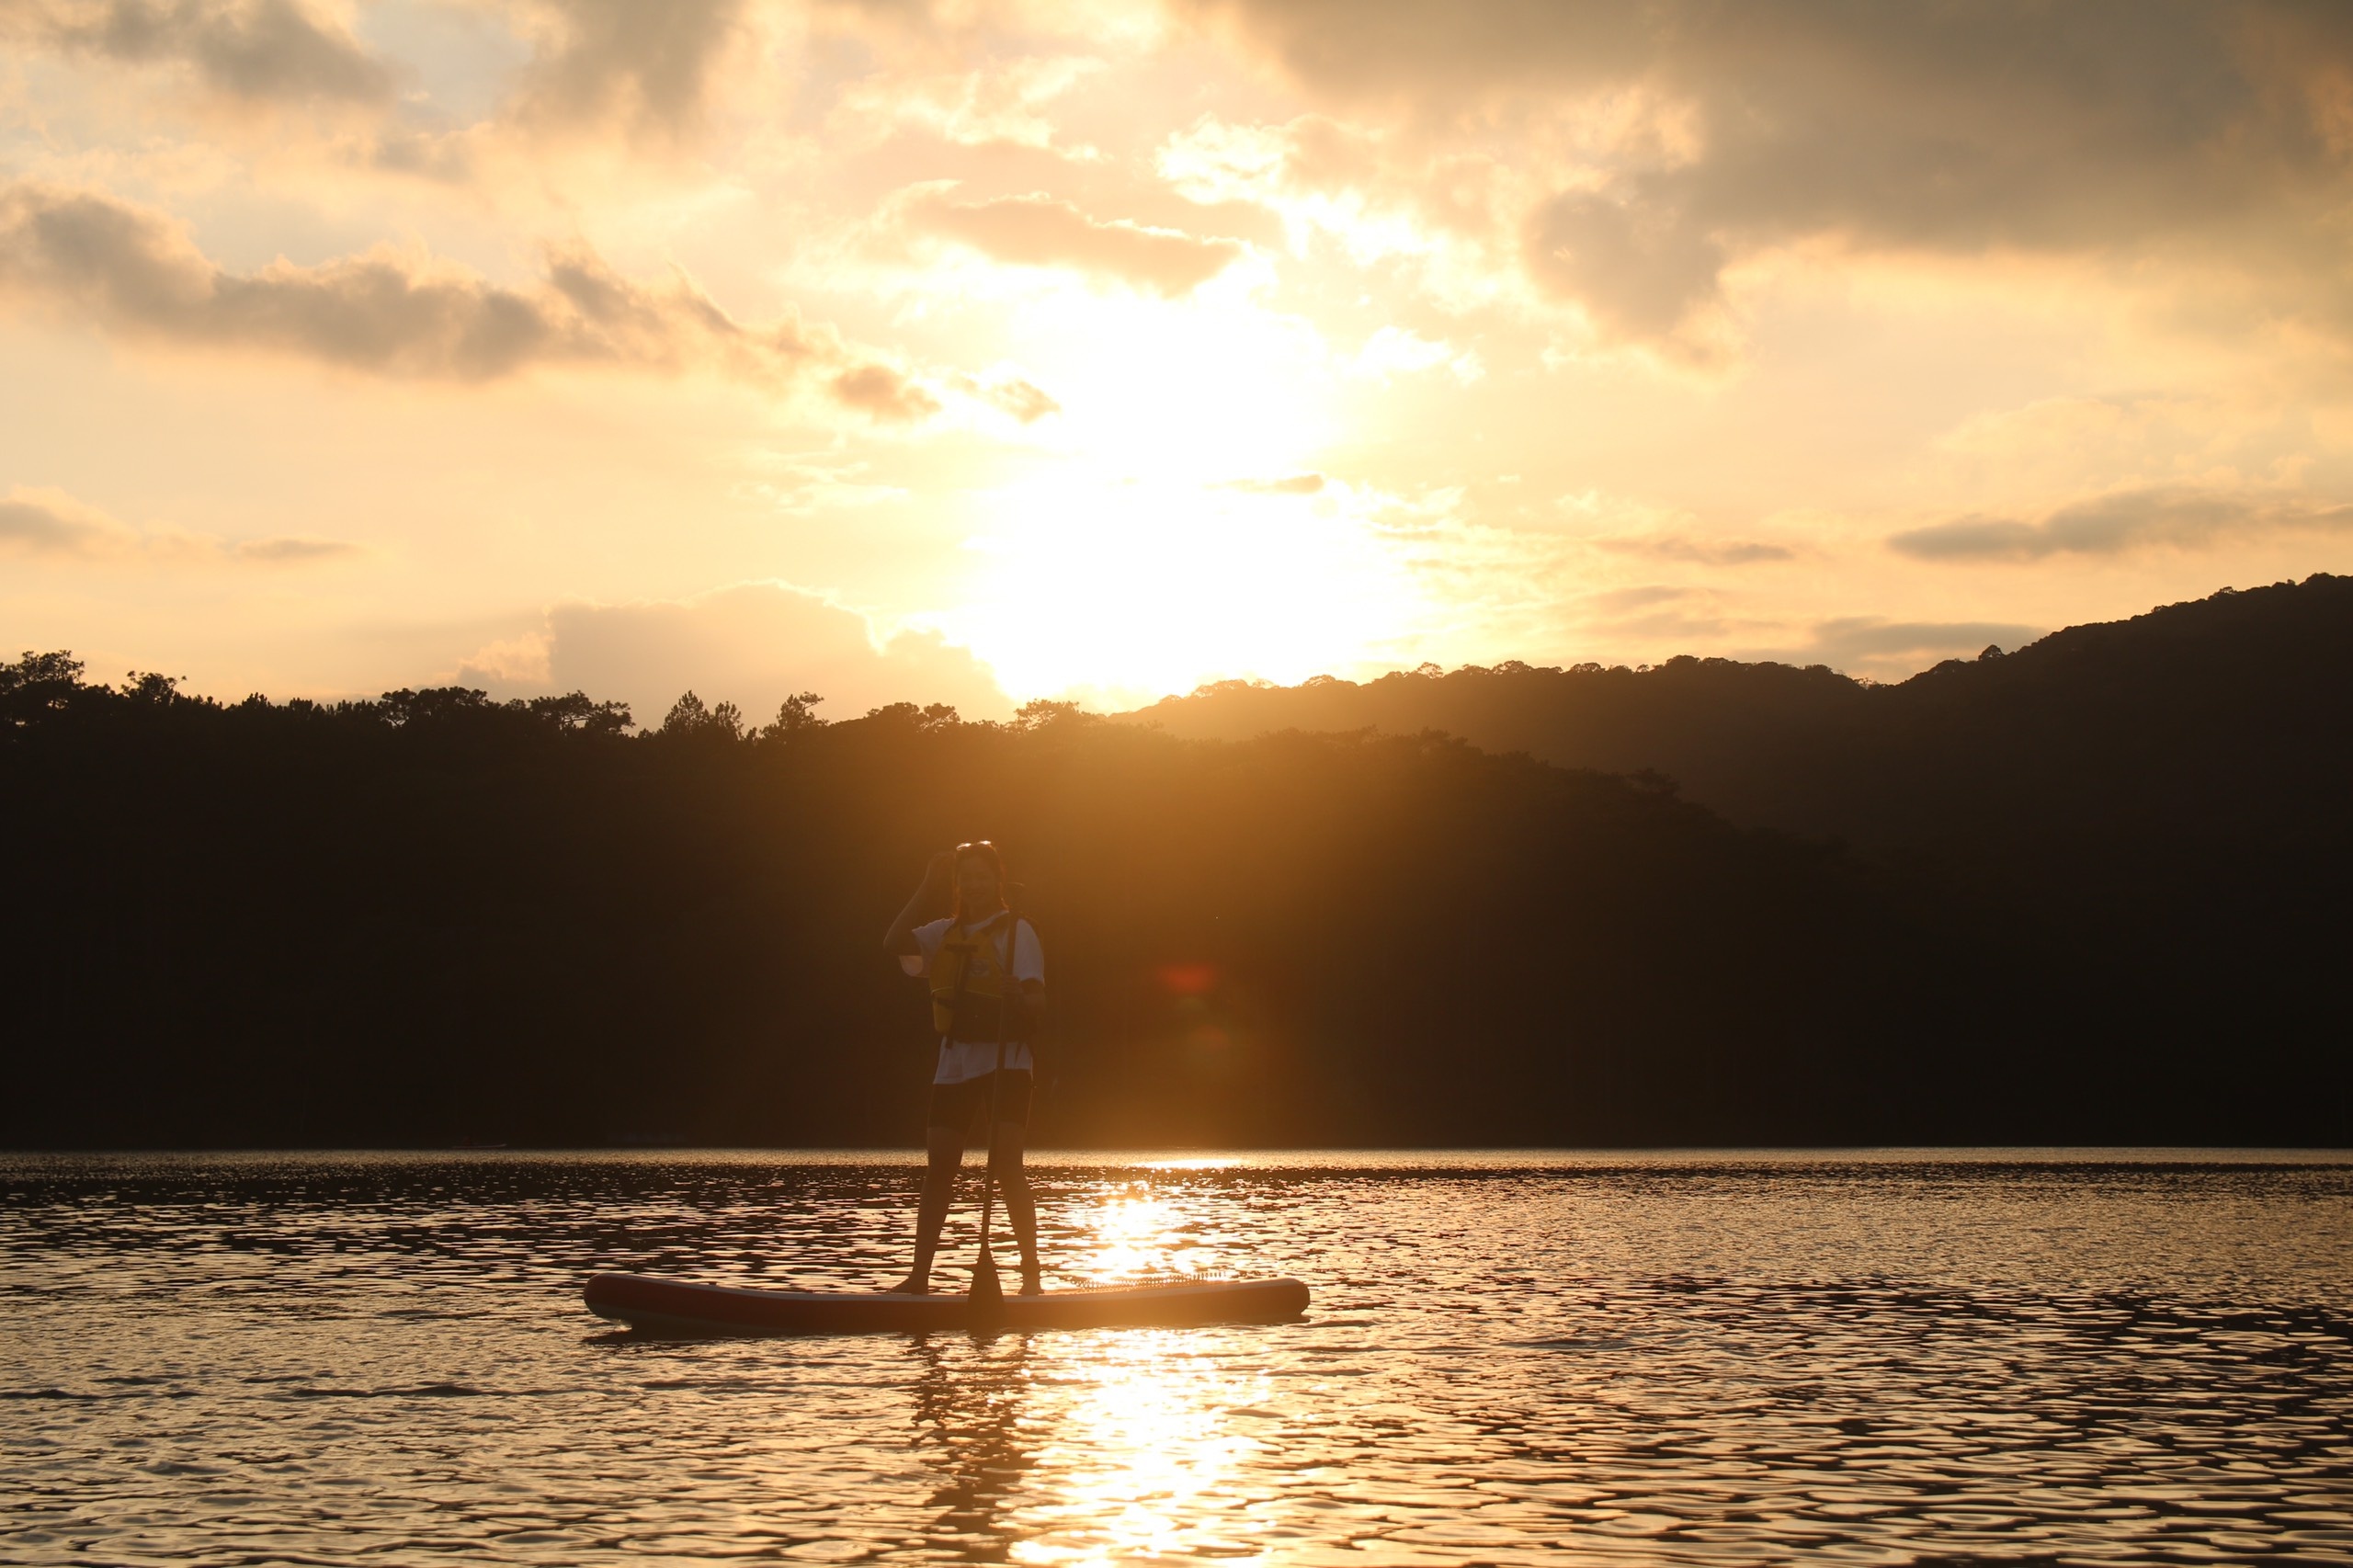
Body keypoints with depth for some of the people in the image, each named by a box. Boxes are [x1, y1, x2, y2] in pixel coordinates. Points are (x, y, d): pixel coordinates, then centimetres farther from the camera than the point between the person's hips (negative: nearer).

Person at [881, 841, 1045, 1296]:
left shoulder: (1017, 930, -3)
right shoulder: (947, 931, 11)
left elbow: (1037, 997, -12)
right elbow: (895, 942, -4)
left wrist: (1021, 999, -36)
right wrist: (927, 890, -6)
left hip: (1004, 1061, -5)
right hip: (954, 1061, 5)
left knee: (1007, 1169, -12)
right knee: (937, 1171, 4)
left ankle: (1031, 1274, -9)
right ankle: (919, 1276, 7)